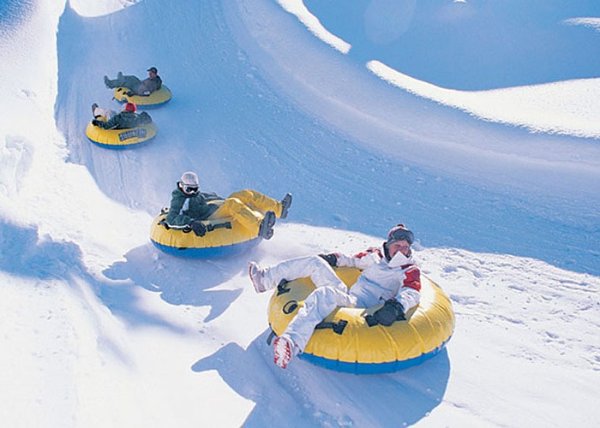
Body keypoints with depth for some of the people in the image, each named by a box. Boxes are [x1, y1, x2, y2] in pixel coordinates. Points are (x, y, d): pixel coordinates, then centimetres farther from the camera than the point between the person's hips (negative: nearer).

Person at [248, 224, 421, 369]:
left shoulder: (410, 271, 3)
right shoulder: (375, 255, 19)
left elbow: (411, 293, -16)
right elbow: (354, 260, 36)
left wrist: (397, 306, -36)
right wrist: (334, 258, 21)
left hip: (361, 308, -7)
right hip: (345, 294, 7)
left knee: (324, 294, -36)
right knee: (316, 262, 5)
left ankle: (292, 343, -57)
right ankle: (265, 279, 7)